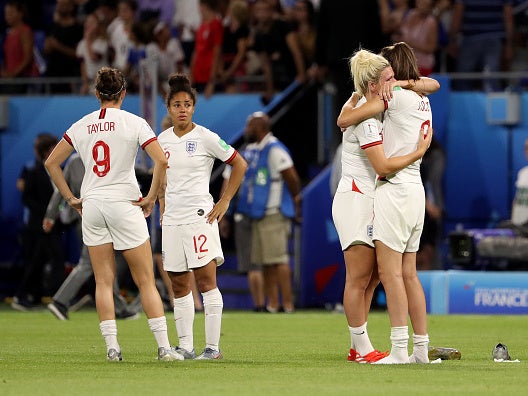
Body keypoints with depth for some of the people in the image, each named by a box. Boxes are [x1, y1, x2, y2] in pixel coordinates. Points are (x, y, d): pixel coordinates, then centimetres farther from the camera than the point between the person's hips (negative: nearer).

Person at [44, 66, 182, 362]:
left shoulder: (81, 126, 6)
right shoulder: (134, 123, -5)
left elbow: (51, 163, 10)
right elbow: (162, 161, -15)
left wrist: (71, 198, 13)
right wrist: (151, 198, -5)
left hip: (92, 205, 3)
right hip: (124, 204, -3)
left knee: (104, 281, 7)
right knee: (146, 280, 1)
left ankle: (112, 346, 0)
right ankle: (164, 346, -3)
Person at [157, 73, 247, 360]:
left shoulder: (205, 137, -5)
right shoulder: (163, 140, 10)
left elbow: (239, 164, 1)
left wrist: (224, 202, -2)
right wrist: (162, 206, 15)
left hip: (199, 216, -5)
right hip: (172, 219, 5)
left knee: (206, 280, -9)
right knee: (179, 286, 5)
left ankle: (212, 346, -8)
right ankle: (185, 346, 9)